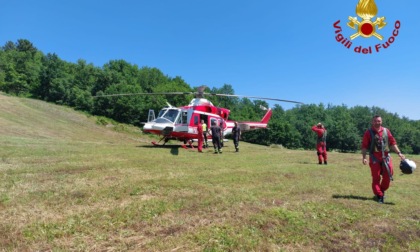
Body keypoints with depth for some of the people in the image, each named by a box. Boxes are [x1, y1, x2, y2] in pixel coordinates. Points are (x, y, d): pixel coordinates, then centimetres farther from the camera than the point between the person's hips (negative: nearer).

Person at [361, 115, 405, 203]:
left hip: (386, 157, 3)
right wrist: (364, 157, -13)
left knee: (387, 176, 5)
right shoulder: (368, 133, -2)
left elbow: (392, 142, 10)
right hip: (374, 158, -3)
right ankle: (379, 195, 11)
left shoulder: (386, 131, 9)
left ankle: (382, 190, 29)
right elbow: (364, 146, -5)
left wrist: (399, 153, 1)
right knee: (376, 178, 2)